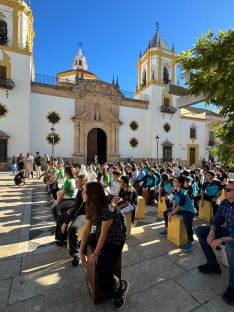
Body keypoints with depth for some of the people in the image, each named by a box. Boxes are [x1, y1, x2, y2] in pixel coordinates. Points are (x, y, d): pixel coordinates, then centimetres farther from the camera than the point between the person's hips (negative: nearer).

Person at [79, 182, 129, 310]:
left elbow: (104, 233, -23)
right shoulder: (91, 207, -6)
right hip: (98, 237, 9)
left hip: (114, 242, -8)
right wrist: (81, 251, -4)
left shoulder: (108, 210, -31)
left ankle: (122, 286, 15)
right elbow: (87, 229, -3)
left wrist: (96, 253, -13)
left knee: (101, 278, -17)